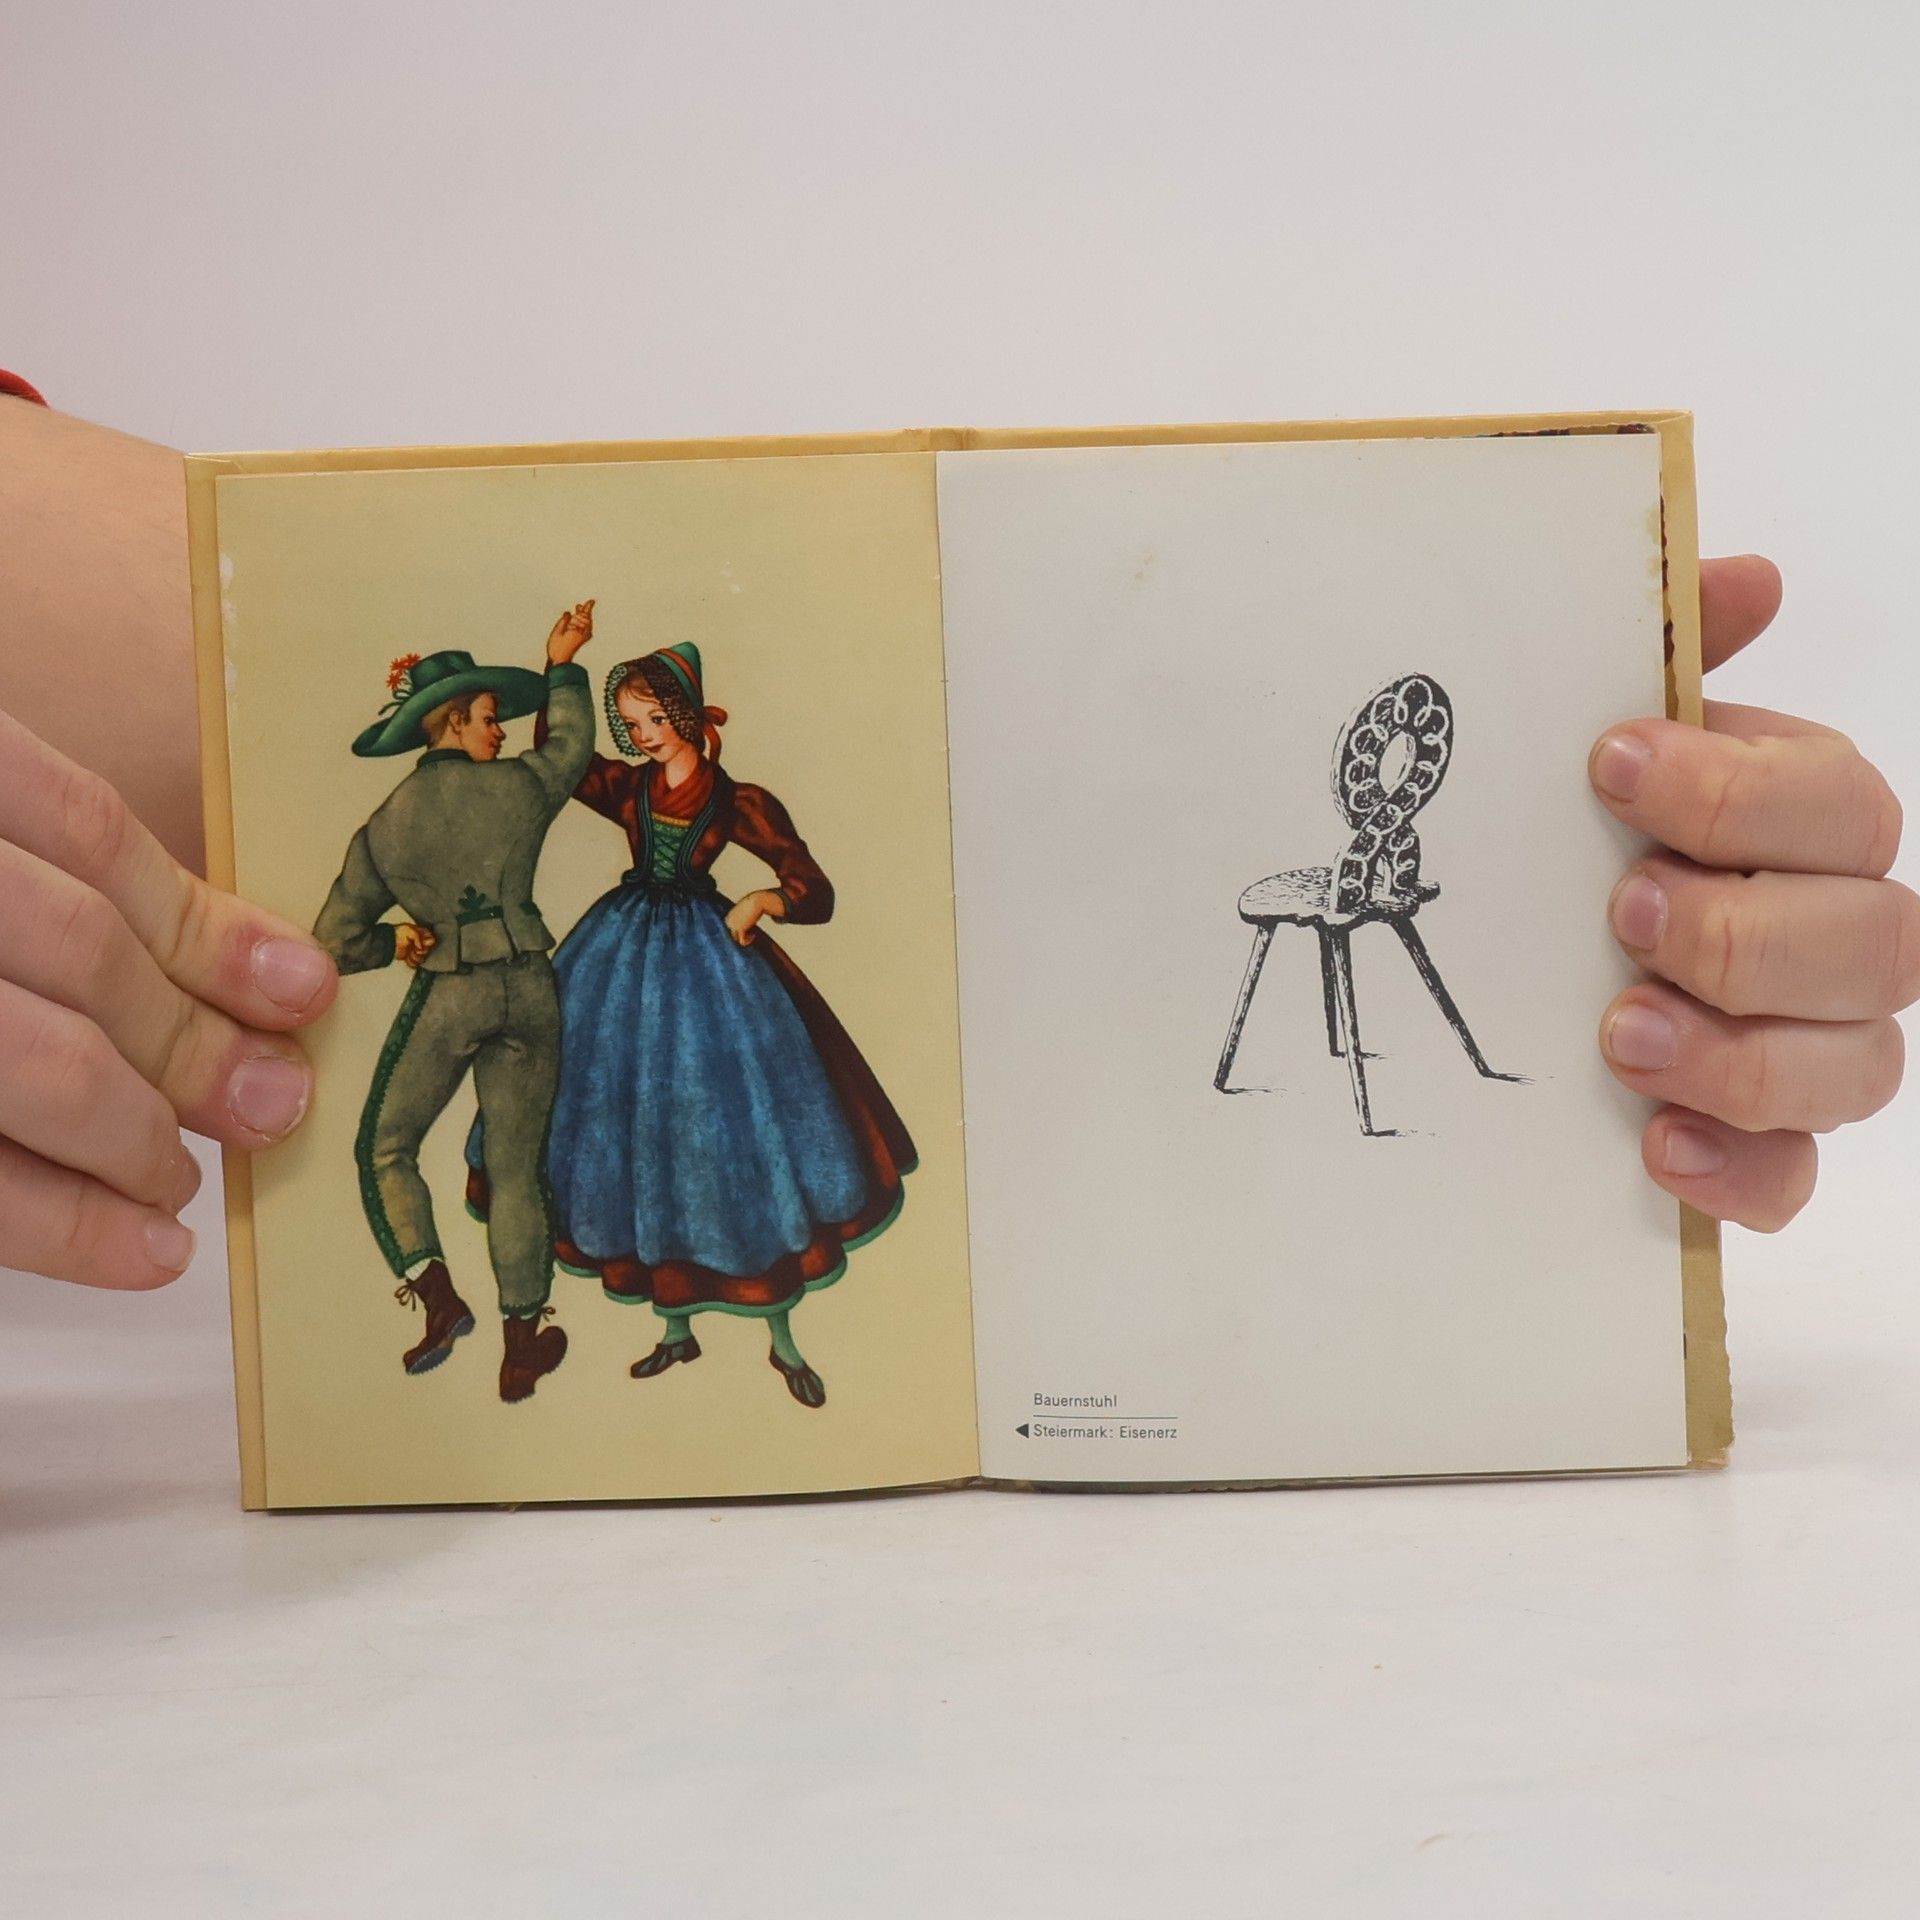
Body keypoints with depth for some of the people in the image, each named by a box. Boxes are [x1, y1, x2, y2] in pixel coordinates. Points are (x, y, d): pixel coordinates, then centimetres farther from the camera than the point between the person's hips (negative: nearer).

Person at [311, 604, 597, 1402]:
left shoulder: (385, 825, 1)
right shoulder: (519, 785, -1)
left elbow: (335, 945, 2)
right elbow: (571, 741, 23)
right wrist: (562, 666, 34)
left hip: (446, 994, -1)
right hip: (528, 988, 2)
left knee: (385, 1148, 16)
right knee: (516, 1168, 9)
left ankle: (436, 1292, -2)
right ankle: (522, 1343, 15)